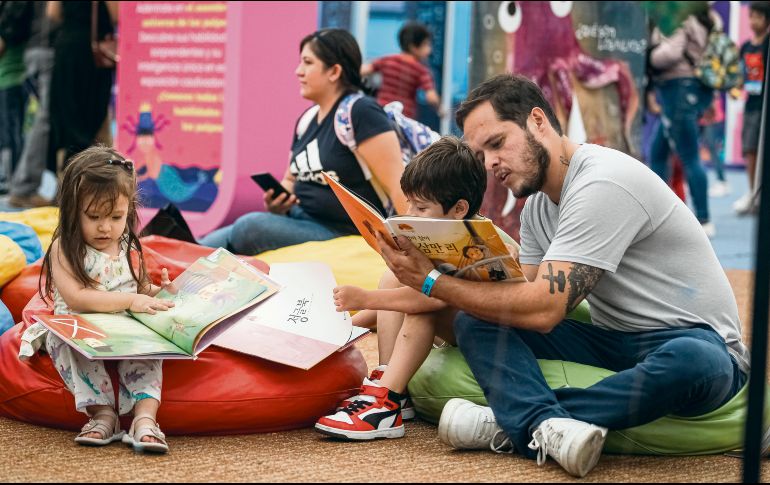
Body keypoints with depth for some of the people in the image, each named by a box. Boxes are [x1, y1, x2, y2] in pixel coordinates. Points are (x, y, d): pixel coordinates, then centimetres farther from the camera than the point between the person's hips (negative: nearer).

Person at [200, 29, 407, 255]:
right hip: (299, 221, 8)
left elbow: (398, 185, -17)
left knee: (250, 227, -28)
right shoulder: (307, 120, 12)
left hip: (338, 235, -8)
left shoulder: (360, 113, -12)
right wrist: (278, 201, 1)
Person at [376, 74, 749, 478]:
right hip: (611, 340, 8)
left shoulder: (602, 184, -19)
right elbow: (526, 302, 5)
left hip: (692, 341, -8)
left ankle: (513, 425, -35)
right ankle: (547, 426, -35)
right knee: (474, 322, -10)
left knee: (693, 362, -44)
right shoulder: (538, 203, 10)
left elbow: (543, 308, -25)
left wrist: (432, 282, -18)